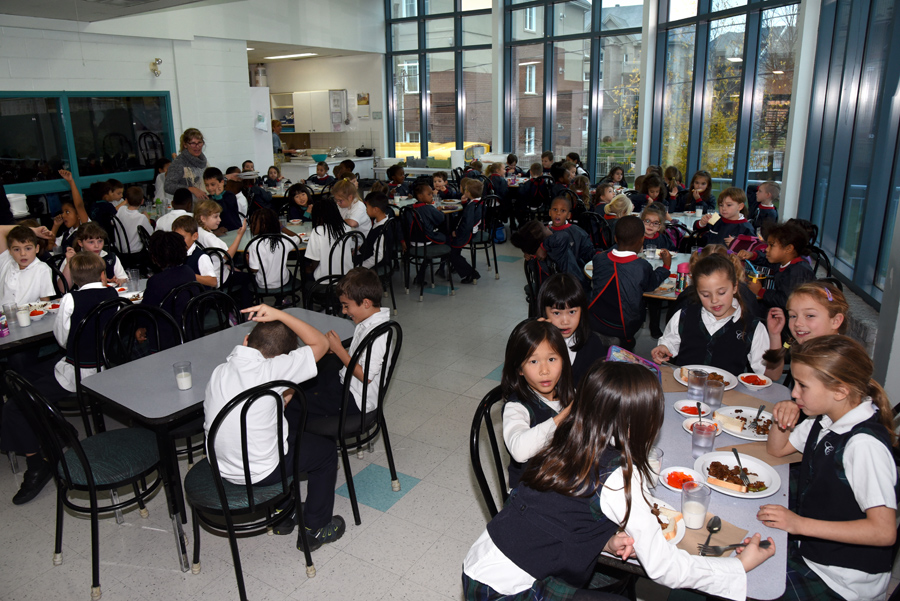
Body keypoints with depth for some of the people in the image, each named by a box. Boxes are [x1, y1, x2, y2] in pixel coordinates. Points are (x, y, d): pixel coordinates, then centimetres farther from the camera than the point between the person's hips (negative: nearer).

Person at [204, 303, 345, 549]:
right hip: (261, 473, -7)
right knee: (326, 449, 16)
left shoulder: (219, 371, -4)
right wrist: (279, 315, -15)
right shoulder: (271, 369, -23)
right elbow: (320, 343, -15)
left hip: (220, 467, 7)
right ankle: (316, 529, 26)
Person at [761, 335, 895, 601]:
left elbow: (884, 531, -27)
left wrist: (800, 524, -27)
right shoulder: (827, 419, 1)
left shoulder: (864, 444, -27)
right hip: (810, 550, 8)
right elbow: (777, 449, 18)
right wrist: (781, 421, -4)